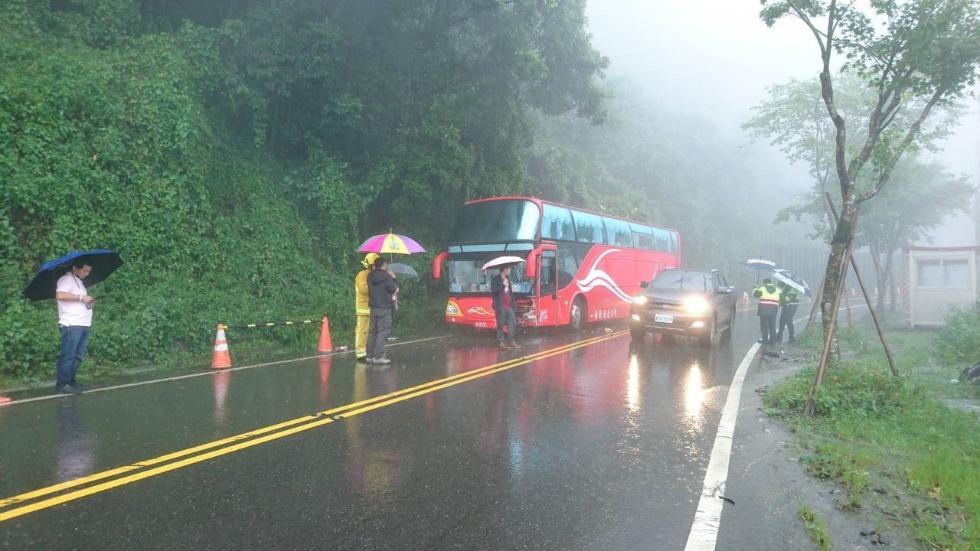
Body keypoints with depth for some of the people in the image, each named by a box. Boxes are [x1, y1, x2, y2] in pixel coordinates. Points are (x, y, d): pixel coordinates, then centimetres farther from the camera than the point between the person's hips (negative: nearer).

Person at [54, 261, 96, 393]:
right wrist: (82, 297, -19)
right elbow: (60, 295, -25)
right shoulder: (67, 279, -6)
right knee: (68, 355, -6)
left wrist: (88, 300, 12)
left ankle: (71, 381, 18)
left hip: (83, 325, 9)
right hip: (71, 325, -9)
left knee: (77, 356, 11)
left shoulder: (79, 281, 23)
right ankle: (62, 384, -1)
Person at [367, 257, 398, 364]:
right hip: (384, 308, -6)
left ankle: (370, 356, 15)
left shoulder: (370, 276, 7)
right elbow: (393, 289, -10)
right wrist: (393, 279, 7)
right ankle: (378, 356, -8)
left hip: (373, 307, 7)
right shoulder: (387, 276, -12)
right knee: (383, 332, -4)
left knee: (372, 331, 12)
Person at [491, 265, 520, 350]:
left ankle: (511, 341, 13)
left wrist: (514, 304, 15)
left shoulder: (507, 279, 17)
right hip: (500, 306, -7)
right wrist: (503, 285, -16)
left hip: (509, 306, 7)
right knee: (501, 325, -2)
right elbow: (494, 291, -17)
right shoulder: (495, 279, -4)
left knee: (513, 323, 5)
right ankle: (501, 342, 5)